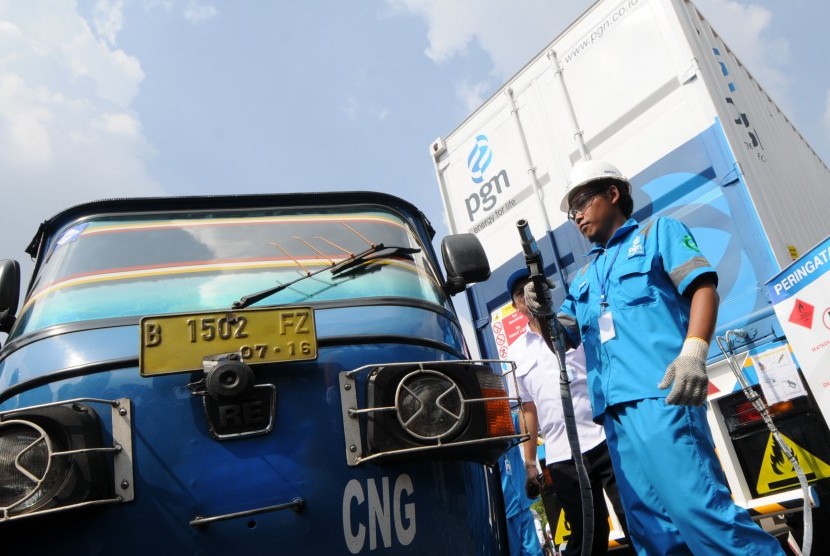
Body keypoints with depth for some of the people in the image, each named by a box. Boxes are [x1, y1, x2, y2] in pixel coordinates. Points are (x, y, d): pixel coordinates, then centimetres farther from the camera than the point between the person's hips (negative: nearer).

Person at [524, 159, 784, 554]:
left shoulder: (658, 232, 12)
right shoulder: (583, 277, 28)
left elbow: (703, 286, -3)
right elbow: (563, 338, 24)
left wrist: (693, 350, -20)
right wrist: (542, 310, 2)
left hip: (659, 394, -6)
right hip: (615, 407, 7)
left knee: (694, 506, -17)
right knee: (649, 524, 5)